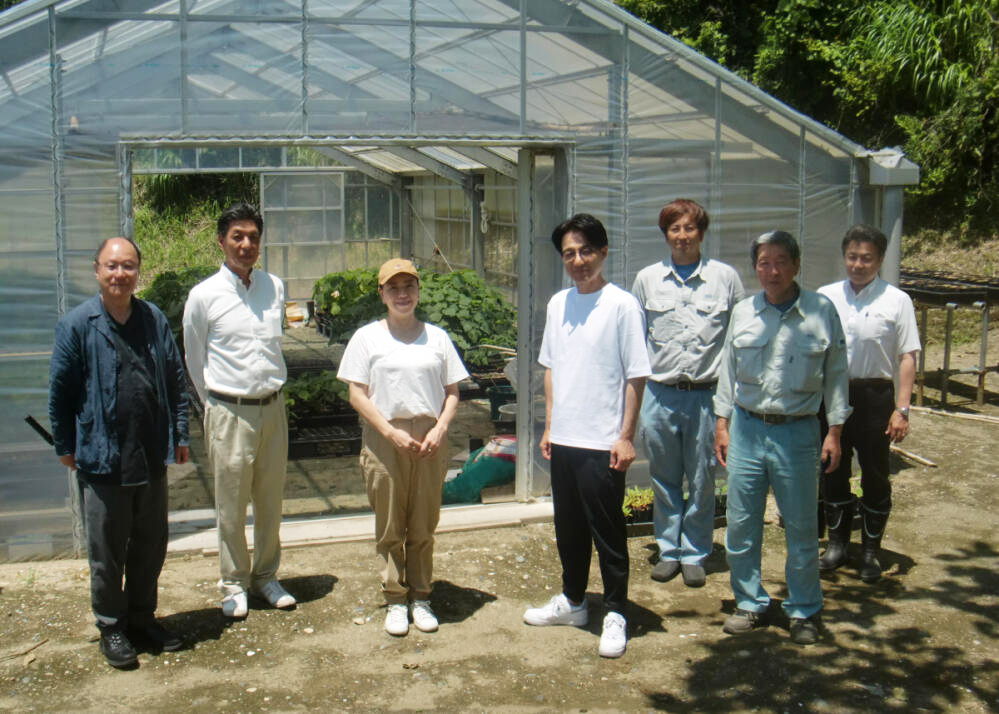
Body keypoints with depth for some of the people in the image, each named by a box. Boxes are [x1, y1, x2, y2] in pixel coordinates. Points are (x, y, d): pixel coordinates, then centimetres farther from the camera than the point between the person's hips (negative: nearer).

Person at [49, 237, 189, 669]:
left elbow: (175, 379, 10)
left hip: (152, 456, 4)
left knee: (151, 545, 14)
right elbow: (60, 391, -2)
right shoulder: (76, 325, -8)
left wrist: (179, 434, 9)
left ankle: (142, 617, 31)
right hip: (101, 459, -4)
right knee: (107, 551, 8)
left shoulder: (154, 320, 4)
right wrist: (65, 446, 1)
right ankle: (111, 627, 23)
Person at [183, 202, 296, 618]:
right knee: (231, 505, 5)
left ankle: (266, 576, 29)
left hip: (272, 408, 4)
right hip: (229, 412, -4)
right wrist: (215, 405, 8)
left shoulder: (275, 288, 4)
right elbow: (195, 360, 4)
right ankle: (234, 584, 21)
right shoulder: (204, 296, -7)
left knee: (271, 501, 13)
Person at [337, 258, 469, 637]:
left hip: (429, 439, 2)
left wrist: (440, 428, -8)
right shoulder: (367, 337, 3)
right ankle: (395, 601, 15)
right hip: (383, 439, -2)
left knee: (423, 526, 7)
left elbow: (452, 392, 9)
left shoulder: (436, 337, 9)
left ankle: (420, 597, 19)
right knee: (390, 527, 4)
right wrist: (392, 432, -13)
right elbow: (357, 394, -3)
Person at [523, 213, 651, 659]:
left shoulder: (622, 305, -10)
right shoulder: (558, 304, 8)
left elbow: (636, 376, -10)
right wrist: (550, 426, 12)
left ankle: (615, 615, 17)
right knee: (568, 527, 17)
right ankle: (573, 601, 34)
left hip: (602, 443, -6)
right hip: (563, 439, 6)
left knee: (607, 532, 3)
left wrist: (626, 437, -13)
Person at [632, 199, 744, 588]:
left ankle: (694, 554, 20)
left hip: (707, 394, -1)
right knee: (664, 479, 10)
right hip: (659, 395, 2)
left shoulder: (725, 277, 2)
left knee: (702, 480, 6)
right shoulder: (647, 279, 7)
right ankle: (669, 550, 24)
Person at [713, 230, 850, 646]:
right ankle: (750, 603, 24)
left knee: (802, 526, 6)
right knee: (741, 523, 7)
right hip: (747, 428, 2)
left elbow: (835, 374, 3)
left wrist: (834, 432, 1)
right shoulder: (743, 313, 5)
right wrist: (722, 423, 9)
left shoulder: (822, 312, -2)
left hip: (798, 432, -2)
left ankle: (804, 611, 22)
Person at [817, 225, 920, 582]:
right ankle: (837, 544, 27)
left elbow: (907, 356, -5)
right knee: (833, 472, 12)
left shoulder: (896, 301, -4)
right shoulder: (825, 297, 4)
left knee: (875, 476, 7)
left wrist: (901, 409, -11)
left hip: (875, 396, -2)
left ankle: (871, 551, 20)